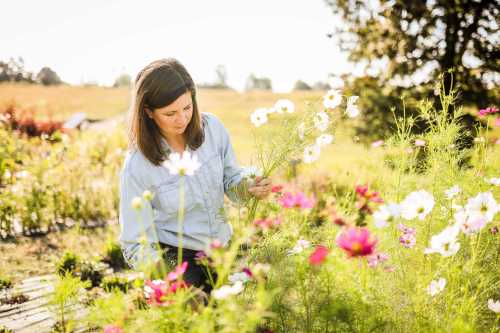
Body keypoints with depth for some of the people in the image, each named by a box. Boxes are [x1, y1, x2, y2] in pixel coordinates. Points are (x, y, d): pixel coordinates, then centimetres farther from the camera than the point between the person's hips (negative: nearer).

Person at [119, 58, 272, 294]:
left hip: (221, 248, 5)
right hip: (172, 257, -4)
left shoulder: (212, 127, -6)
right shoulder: (137, 167, -17)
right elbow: (136, 244, -13)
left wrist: (249, 188, -15)